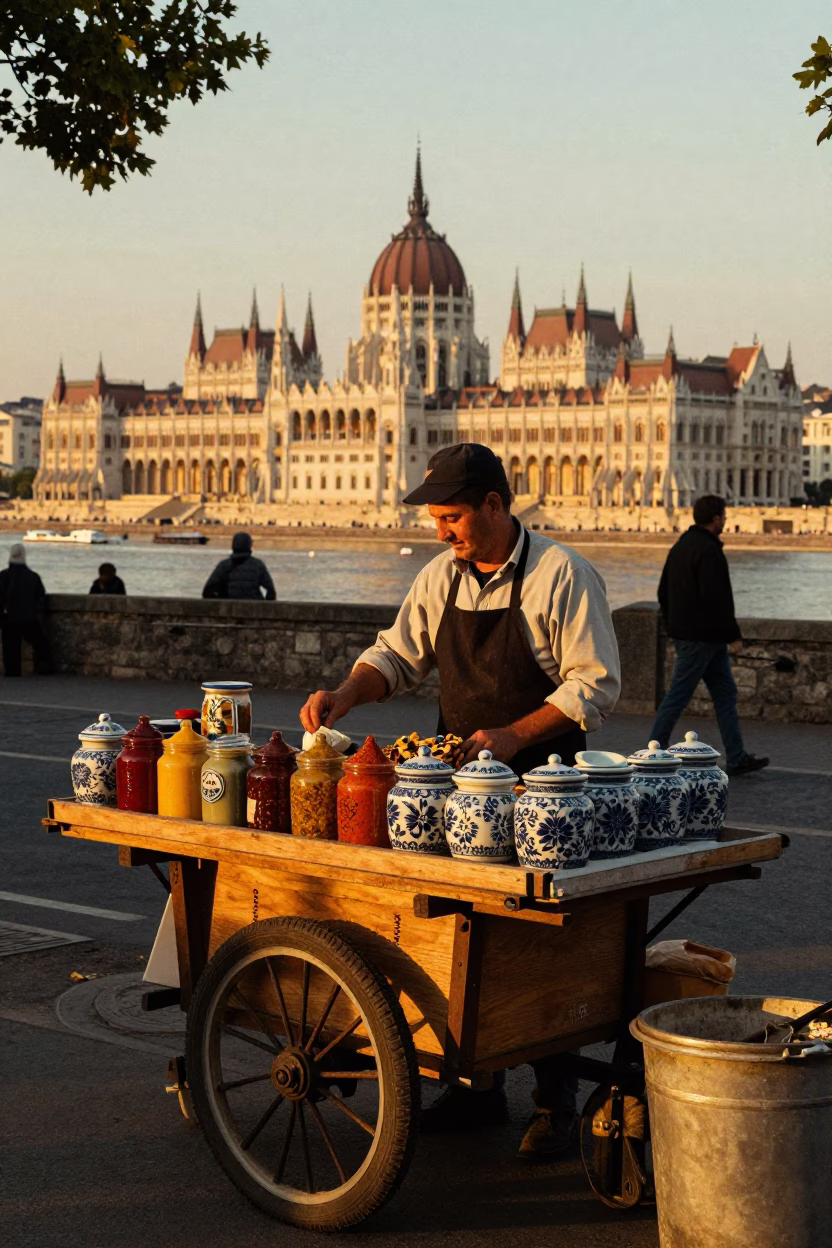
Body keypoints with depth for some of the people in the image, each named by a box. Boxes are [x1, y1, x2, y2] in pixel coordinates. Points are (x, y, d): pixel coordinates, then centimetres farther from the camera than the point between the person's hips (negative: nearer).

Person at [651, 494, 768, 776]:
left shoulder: (680, 546, 14)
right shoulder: (708, 551, -17)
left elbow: (663, 593, 19)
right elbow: (716, 599, -23)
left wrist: (673, 628, 23)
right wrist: (734, 636, -17)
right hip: (701, 637, -10)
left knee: (725, 693, 11)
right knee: (678, 695, -3)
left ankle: (737, 759, 13)